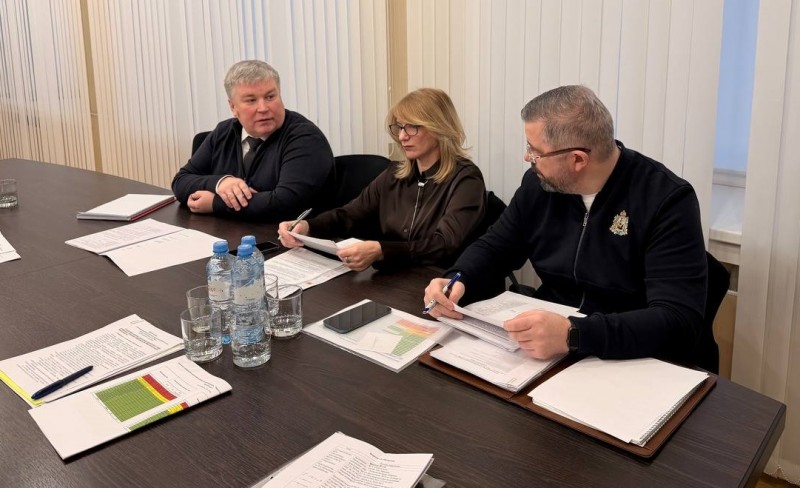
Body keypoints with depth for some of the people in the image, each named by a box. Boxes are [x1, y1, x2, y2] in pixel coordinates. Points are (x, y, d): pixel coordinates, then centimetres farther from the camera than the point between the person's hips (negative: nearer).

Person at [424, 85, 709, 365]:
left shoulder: (668, 199, -17)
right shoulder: (540, 183, -1)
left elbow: (679, 321, -25)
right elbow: (493, 248, 12)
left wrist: (573, 335, -37)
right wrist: (457, 280, -10)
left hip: (630, 365, -4)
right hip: (544, 356, 4)